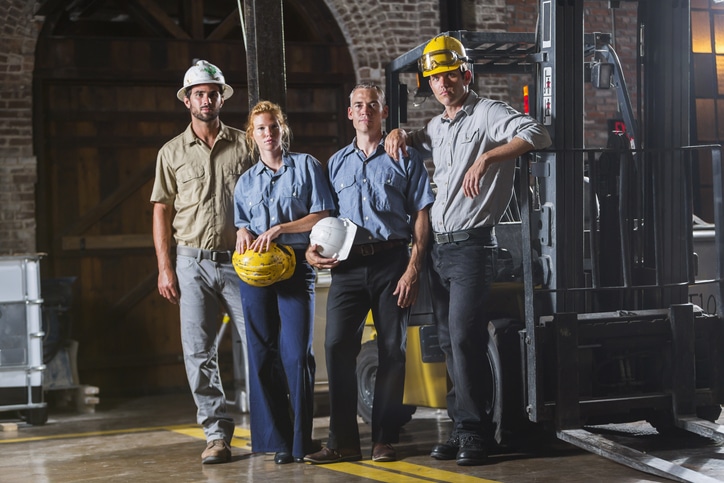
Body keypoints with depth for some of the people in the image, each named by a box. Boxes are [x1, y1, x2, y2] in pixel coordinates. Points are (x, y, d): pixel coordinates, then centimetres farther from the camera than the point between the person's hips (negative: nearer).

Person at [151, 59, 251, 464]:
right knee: (199, 353, 0)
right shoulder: (172, 152, 10)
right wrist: (165, 268, 2)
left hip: (239, 261, -1)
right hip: (193, 263, 1)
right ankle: (218, 434, 8)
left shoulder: (244, 145, 6)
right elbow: (161, 211, 10)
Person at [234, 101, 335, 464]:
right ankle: (272, 437, 10)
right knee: (262, 354, 2)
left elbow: (323, 215, -1)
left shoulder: (306, 166, 6)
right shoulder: (246, 181, 16)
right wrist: (244, 233, -2)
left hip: (296, 267, -3)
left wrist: (280, 229, -11)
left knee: (296, 354, -9)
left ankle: (299, 441, -2)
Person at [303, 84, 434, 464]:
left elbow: (421, 215, 1)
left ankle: (384, 439, 8)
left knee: (393, 350, 0)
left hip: (391, 261, -2)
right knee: (337, 346, -7)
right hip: (348, 264, 3)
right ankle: (343, 441, -2)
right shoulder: (336, 162, 16)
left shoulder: (404, 158, 6)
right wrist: (313, 248, 0)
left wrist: (413, 269, -8)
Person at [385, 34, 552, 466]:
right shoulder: (437, 127, 18)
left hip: (472, 245, -8)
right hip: (438, 247, 8)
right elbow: (419, 141, 41)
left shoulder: (488, 114, -7)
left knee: (464, 339, -13)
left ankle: (474, 433, -7)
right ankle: (463, 427, 15)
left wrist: (486, 158, -34)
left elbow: (536, 134, -24)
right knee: (450, 343, 9)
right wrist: (401, 133, 17)